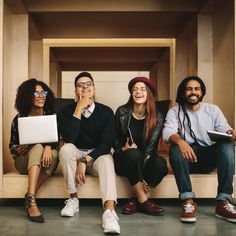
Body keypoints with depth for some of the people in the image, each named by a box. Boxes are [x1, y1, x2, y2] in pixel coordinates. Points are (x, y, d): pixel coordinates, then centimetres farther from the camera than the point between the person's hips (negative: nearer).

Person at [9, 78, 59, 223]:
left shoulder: (51, 116, 0)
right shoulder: (19, 119, -1)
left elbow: (55, 140, -8)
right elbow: (12, 146, 5)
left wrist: (48, 146, -32)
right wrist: (18, 150, -20)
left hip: (45, 160, 1)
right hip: (24, 161, -1)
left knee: (54, 153, -34)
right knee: (38, 147, -34)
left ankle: (30, 198, -29)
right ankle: (31, 200, -44)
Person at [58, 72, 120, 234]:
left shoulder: (106, 112, -7)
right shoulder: (67, 111, -5)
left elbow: (106, 144, -16)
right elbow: (69, 139, -23)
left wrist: (86, 160, -30)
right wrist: (79, 108, -25)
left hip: (98, 155, -1)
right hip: (76, 154, 1)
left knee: (107, 160, -34)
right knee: (66, 148, -31)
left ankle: (110, 211, -51)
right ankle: (73, 199, -19)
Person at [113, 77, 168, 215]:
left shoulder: (157, 117, -4)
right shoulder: (122, 112, -3)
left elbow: (150, 147, -12)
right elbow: (115, 140, 6)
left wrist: (139, 175, -21)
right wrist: (124, 148, -17)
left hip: (145, 161, 1)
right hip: (124, 160, -1)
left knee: (161, 164, -31)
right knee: (133, 154, -35)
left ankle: (137, 200, -16)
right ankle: (144, 202, -25)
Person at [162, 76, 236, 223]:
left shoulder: (213, 110, 11)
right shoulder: (175, 112, 4)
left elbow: (224, 129, -1)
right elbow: (168, 132, -15)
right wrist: (180, 141, -38)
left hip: (209, 157, 2)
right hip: (186, 158, -1)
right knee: (175, 148, -33)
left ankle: (224, 202, -30)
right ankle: (188, 201, -35)